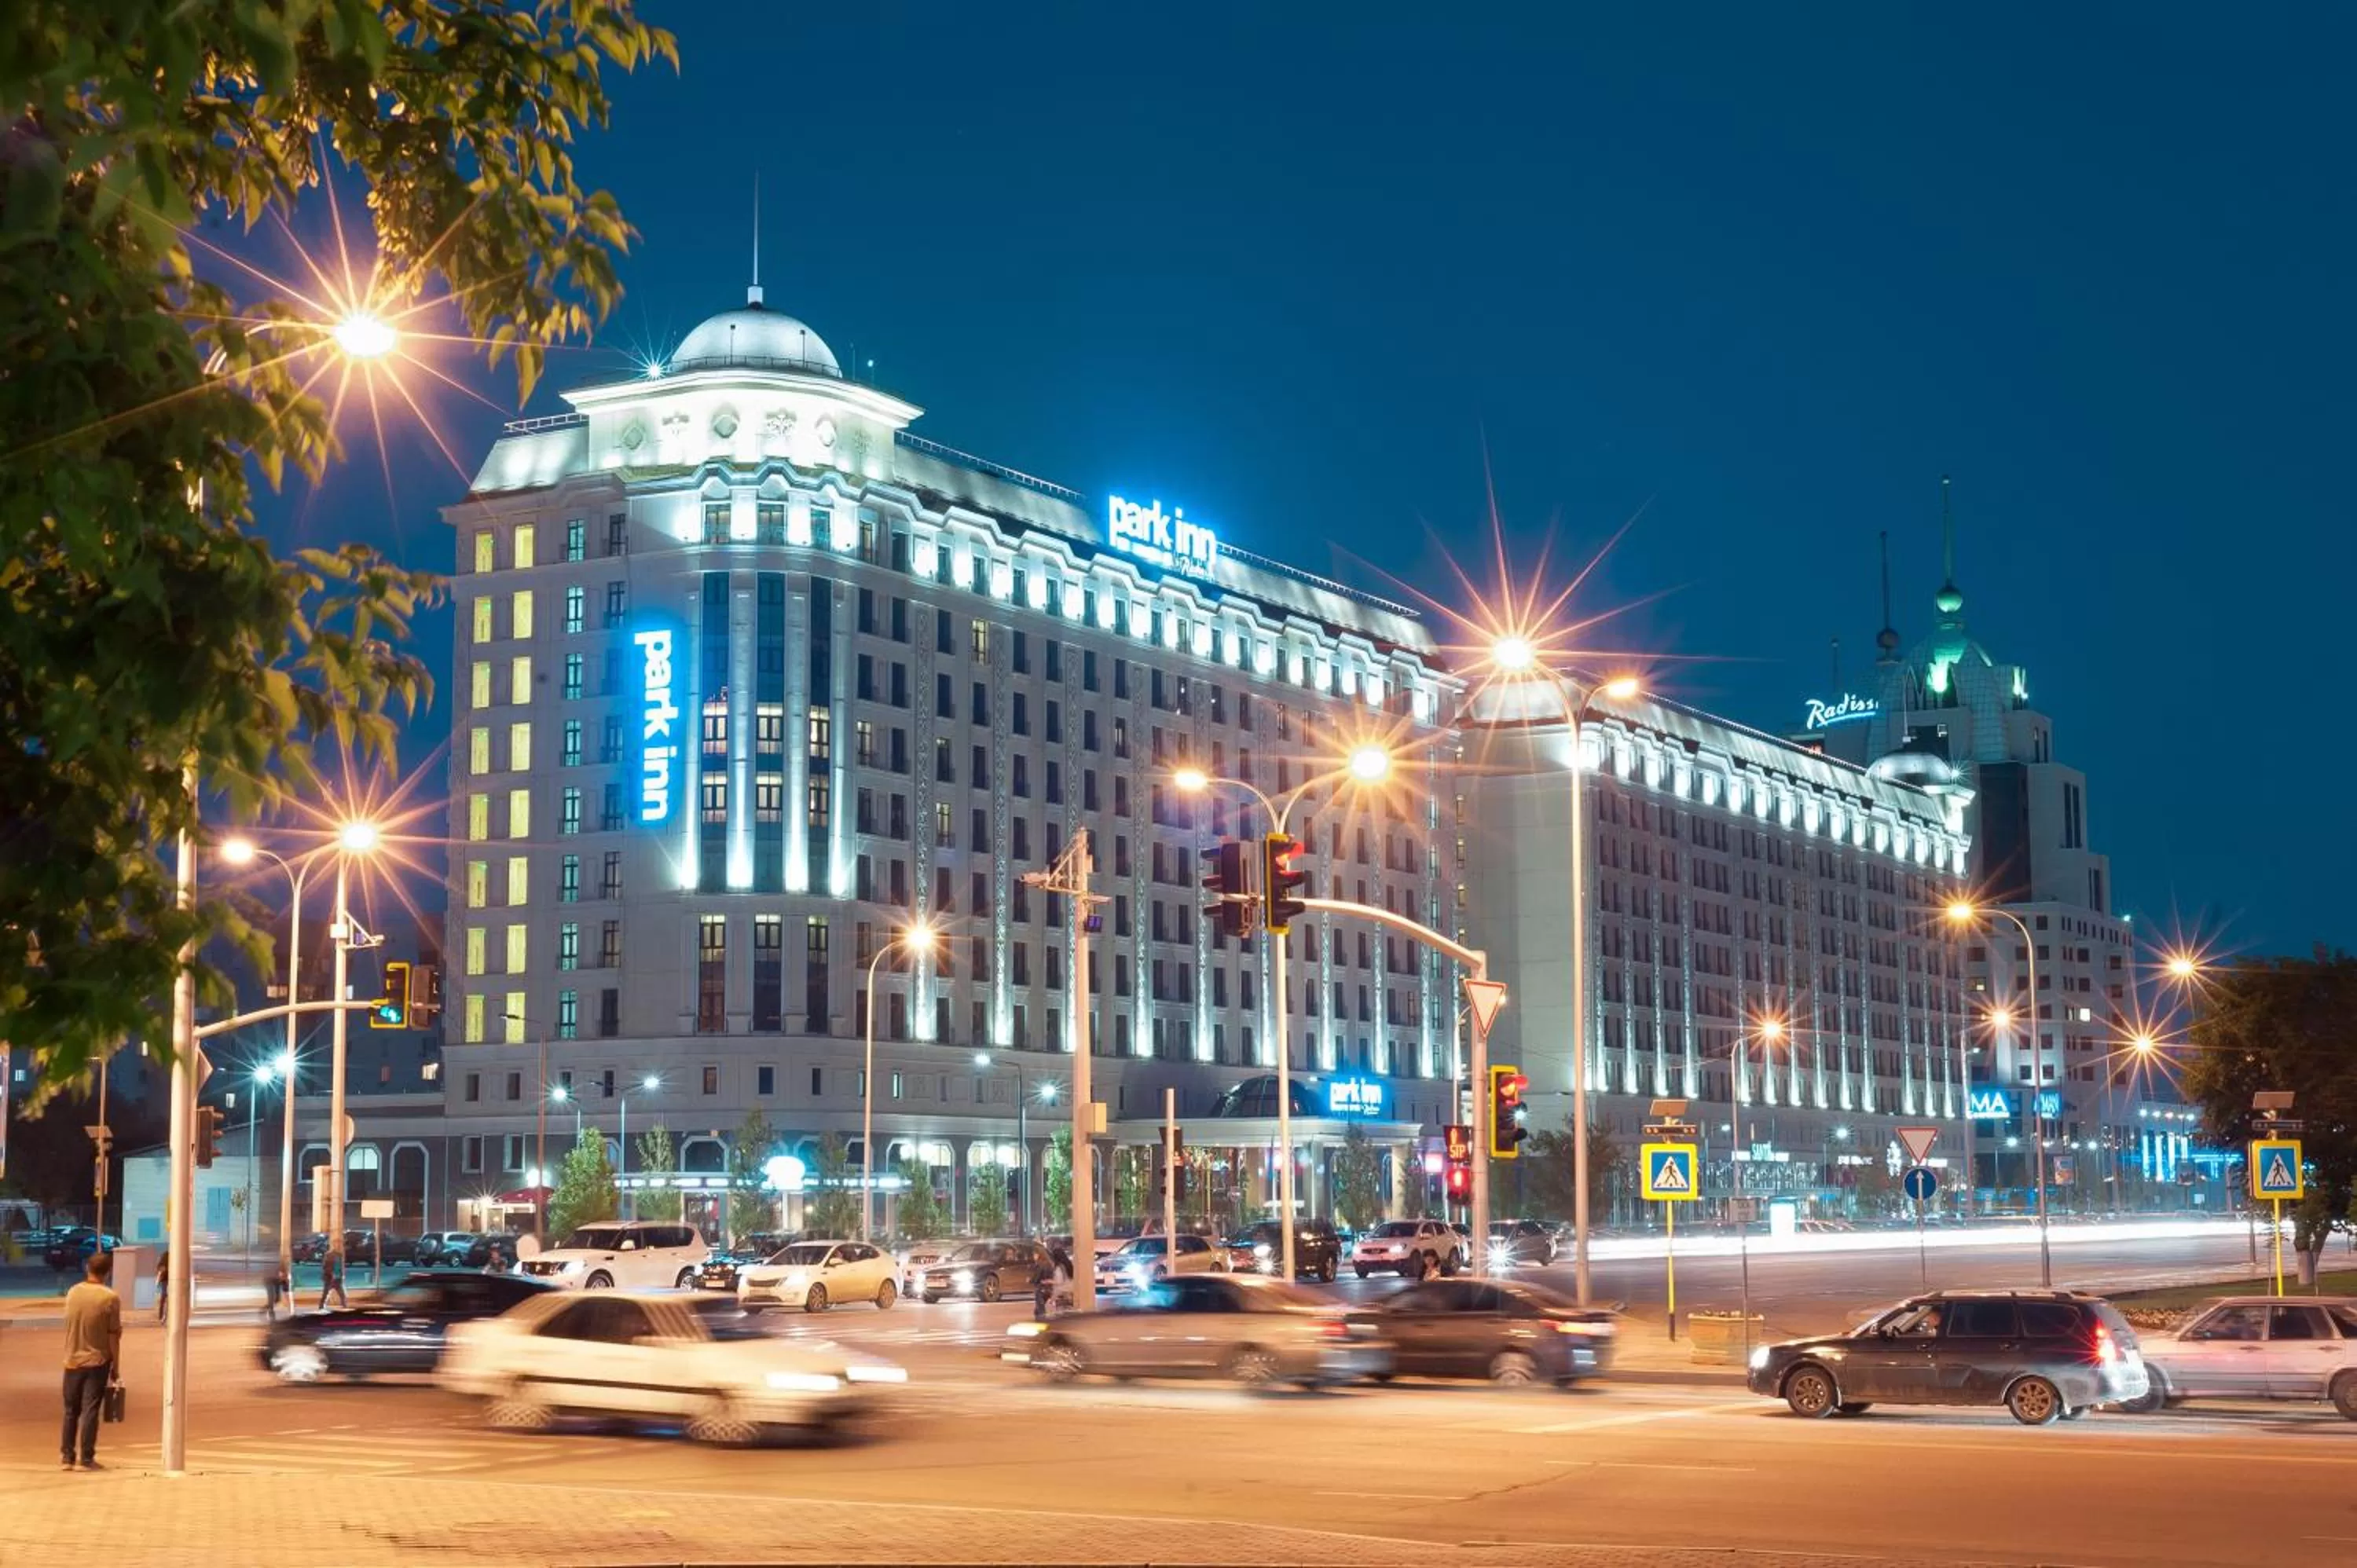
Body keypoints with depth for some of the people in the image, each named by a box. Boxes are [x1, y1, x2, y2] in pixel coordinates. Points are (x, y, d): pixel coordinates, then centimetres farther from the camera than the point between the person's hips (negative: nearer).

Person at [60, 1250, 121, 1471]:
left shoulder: (72, 1293, 1)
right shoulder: (110, 1298, -13)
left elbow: (71, 1325, 12)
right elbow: (113, 1336, -10)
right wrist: (115, 1366, -2)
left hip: (72, 1361, 4)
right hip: (97, 1362, -4)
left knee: (71, 1411, 13)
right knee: (90, 1411, -1)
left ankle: (67, 1457, 14)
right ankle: (87, 1459, 0)